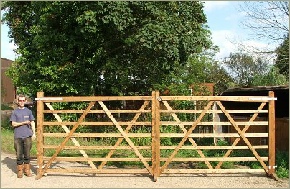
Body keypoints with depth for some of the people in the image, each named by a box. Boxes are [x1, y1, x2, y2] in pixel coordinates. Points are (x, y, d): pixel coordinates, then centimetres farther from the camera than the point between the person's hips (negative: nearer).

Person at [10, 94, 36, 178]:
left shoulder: (28, 111, 9)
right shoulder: (15, 112, 4)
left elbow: (32, 123, 11)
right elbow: (13, 124, -2)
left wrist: (34, 133, 4)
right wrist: (23, 122, -12)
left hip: (27, 136, 1)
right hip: (18, 136, -1)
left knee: (27, 154, 5)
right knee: (19, 155, 3)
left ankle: (27, 170, 15)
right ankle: (20, 171, 14)